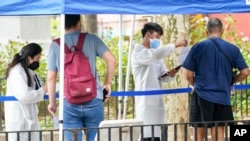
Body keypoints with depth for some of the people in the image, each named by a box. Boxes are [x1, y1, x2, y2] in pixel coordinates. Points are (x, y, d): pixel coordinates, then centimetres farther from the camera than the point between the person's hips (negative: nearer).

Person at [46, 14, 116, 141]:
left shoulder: (56, 45, 4)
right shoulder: (91, 39, 4)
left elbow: (51, 77, 3)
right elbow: (111, 60, -3)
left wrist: (52, 102, 13)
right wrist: (107, 83, 10)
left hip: (70, 103, 0)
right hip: (94, 101, 0)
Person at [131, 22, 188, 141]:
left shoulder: (155, 55, 20)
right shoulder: (138, 52, -7)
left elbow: (162, 76, 14)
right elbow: (157, 54, -25)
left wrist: (170, 75, -8)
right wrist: (176, 45, -22)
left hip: (157, 101, 8)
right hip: (146, 102, -8)